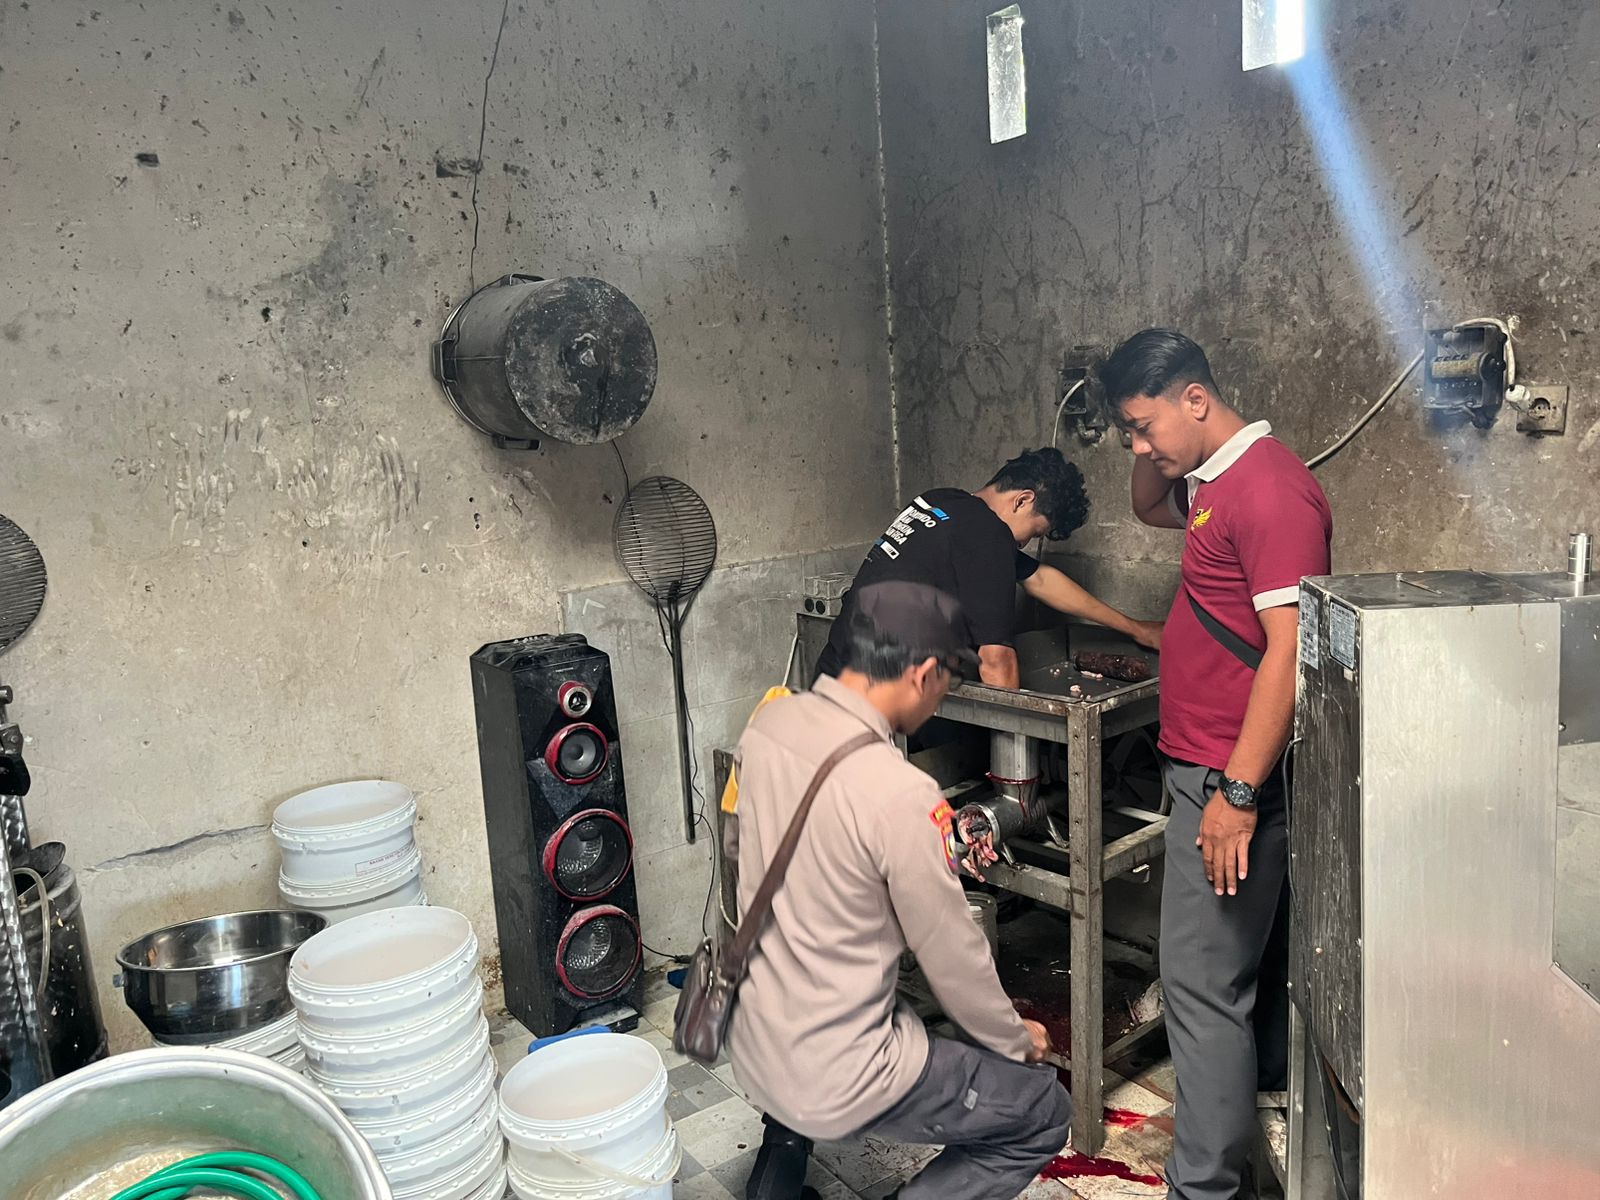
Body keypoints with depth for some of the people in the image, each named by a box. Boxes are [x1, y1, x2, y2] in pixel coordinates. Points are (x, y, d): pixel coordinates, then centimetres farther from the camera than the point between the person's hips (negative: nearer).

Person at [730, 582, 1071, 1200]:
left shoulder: (766, 724, -8)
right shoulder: (900, 795, -28)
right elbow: (954, 956, -15)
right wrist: (1016, 1040, 4)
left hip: (749, 1047, 8)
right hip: (834, 1081, -7)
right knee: (1045, 1114, 8)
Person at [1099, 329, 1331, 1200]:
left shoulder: (1270, 490, -19)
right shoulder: (1219, 480, 11)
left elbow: (1289, 649, -24)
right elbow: (1150, 509, 31)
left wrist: (1237, 792, -24)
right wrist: (1151, 445, 10)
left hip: (1232, 777, -10)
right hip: (1218, 768, 10)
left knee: (1203, 982, -3)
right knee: (1255, 956, 25)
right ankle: (1263, 1079, 44)